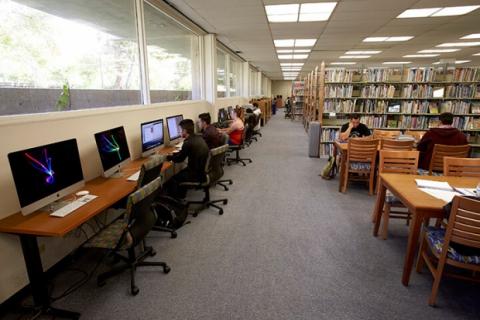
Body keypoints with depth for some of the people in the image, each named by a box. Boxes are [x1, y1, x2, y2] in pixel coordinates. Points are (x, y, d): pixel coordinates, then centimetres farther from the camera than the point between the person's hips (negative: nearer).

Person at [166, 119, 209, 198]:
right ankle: (181, 195, 38)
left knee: (173, 179, 6)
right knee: (182, 172, 28)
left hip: (198, 175, -9)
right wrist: (173, 154, 19)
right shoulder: (199, 138, 5)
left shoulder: (188, 143, -22)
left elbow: (179, 159, -6)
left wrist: (169, 157, 12)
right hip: (204, 170, 9)